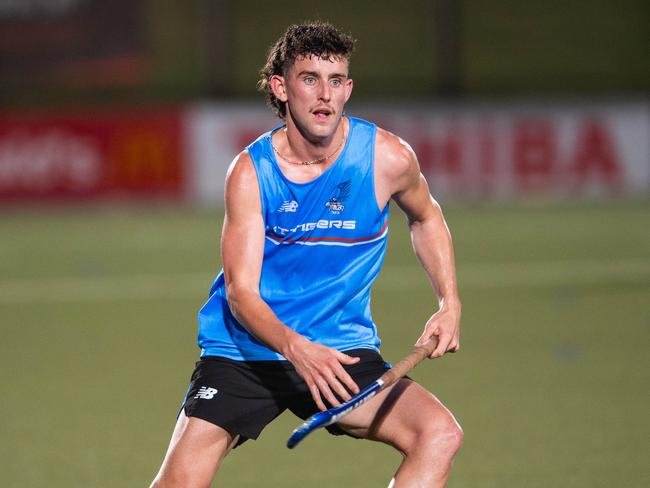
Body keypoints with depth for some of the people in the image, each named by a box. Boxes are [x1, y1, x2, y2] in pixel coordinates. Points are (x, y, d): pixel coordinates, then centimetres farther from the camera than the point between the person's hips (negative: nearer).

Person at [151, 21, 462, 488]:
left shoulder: (388, 158, -9)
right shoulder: (251, 172, -12)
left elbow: (426, 216, 15)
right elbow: (241, 291, -16)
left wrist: (449, 304, 3)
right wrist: (294, 347, -35)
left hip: (340, 353, 1)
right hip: (243, 353, -1)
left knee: (440, 435, -22)